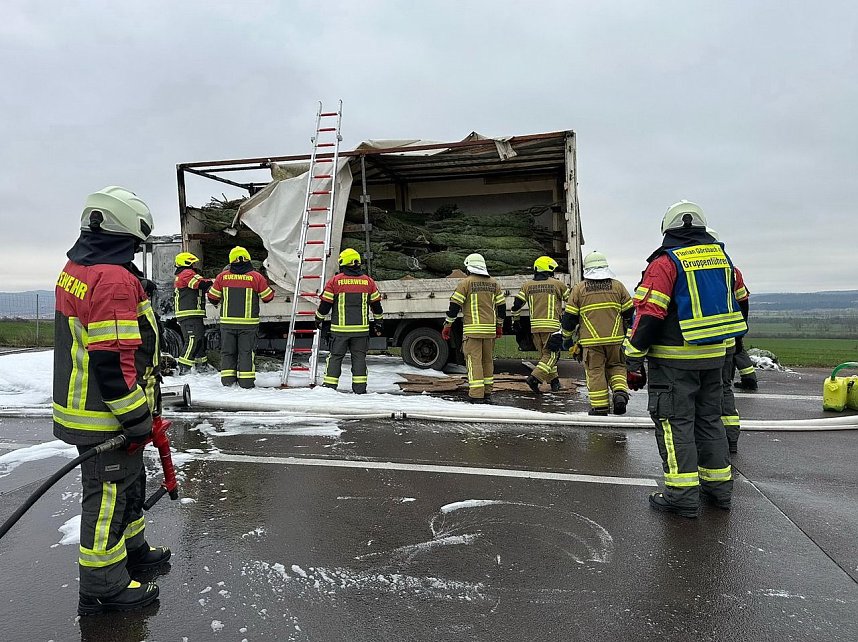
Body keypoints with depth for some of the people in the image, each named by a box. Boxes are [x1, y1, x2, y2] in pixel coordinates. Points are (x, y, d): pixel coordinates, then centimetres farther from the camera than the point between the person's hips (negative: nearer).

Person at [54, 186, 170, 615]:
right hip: (107, 416, -10)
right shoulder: (115, 280, -24)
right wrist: (137, 419, -19)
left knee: (128, 481, 24)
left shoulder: (74, 270, 9)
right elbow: (114, 362, -28)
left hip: (84, 403, 10)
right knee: (109, 493, 4)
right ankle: (102, 587, 18)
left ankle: (130, 549, 42)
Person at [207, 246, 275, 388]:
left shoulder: (222, 276, -1)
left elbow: (212, 297, 6)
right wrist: (266, 284, 21)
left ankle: (227, 378, 12)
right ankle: (246, 380, 3)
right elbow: (268, 297, 0)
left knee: (227, 350, 13)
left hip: (227, 322, 2)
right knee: (246, 350, 5)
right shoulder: (256, 277, -7)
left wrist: (216, 302, 29)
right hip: (248, 322, -2)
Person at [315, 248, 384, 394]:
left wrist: (319, 320, 17)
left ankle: (329, 385, 8)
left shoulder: (335, 280, -3)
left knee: (335, 356, 8)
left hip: (340, 328, -2)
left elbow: (325, 304, 1)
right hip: (361, 328, 2)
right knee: (359, 356, 9)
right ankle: (360, 388, 8)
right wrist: (378, 324, 22)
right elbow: (376, 305, 11)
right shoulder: (368, 281, 5)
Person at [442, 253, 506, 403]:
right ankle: (487, 393, 19)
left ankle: (476, 395, -7)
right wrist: (499, 326, 25)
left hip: (473, 329, -5)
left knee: (474, 360, -4)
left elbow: (455, 305, -7)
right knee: (487, 360, 13)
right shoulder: (493, 283, 12)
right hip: (490, 329, 5)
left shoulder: (466, 282, -4)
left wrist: (447, 325, 0)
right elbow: (501, 306, 15)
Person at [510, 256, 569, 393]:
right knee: (551, 354, -1)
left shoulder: (528, 285, 8)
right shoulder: (557, 284, 1)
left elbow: (517, 304, 4)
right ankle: (534, 378, -15)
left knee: (544, 354, 15)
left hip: (535, 326, 4)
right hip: (551, 325, -4)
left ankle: (553, 380, 19)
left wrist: (516, 320, 17)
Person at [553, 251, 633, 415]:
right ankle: (620, 393, -3)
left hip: (591, 341, -2)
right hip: (615, 338, 2)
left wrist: (567, 337, 14)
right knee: (616, 366, 18)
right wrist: (626, 330, 30)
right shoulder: (617, 286, 5)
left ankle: (600, 407, 6)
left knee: (595, 371, 5)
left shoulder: (579, 288, 0)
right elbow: (629, 311, 11)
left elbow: (569, 316, 1)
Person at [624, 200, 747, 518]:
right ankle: (719, 485, 25)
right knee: (709, 418, 17)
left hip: (674, 359, -7)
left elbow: (648, 315, -17)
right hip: (713, 357, 7)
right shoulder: (721, 256, 9)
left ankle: (682, 493, 0)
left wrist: (634, 361, -12)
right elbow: (735, 304, 19)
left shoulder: (666, 262, -12)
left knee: (674, 421, -1)